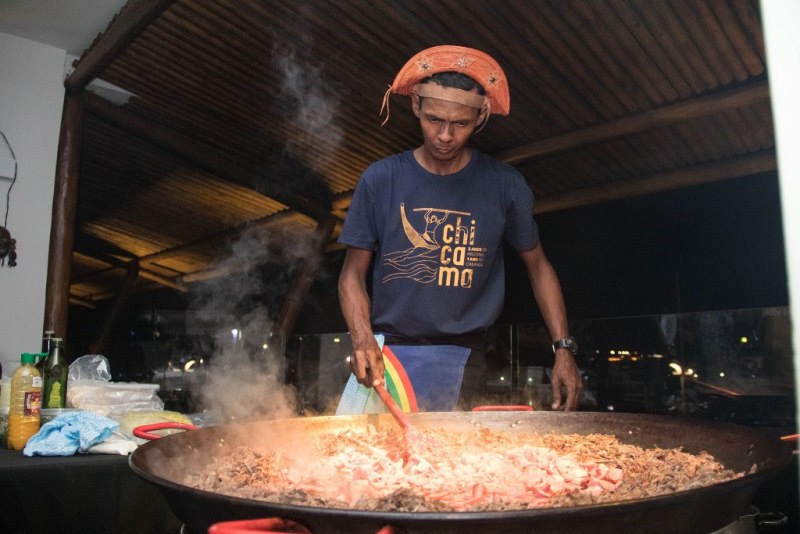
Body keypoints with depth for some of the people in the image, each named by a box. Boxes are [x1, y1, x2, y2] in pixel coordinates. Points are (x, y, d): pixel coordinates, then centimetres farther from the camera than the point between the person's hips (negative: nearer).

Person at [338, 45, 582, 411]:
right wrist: (363, 340, -16)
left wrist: (563, 349, 1)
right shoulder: (380, 179, -2)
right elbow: (353, 274, 1)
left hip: (464, 360, 1)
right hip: (388, 356, 0)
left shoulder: (505, 185, -1)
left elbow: (537, 265, 9)